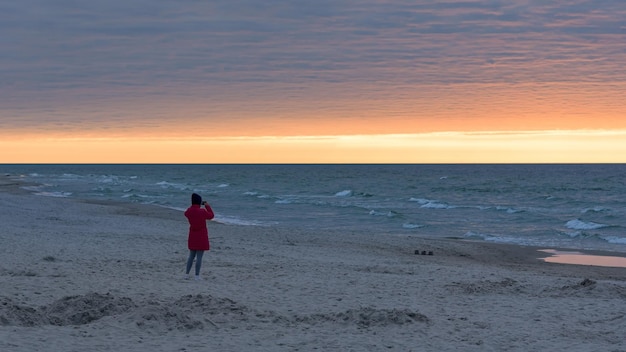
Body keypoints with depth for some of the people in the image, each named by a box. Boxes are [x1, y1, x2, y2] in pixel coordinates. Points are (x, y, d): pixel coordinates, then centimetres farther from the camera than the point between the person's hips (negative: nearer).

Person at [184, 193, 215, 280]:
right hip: (201, 237, -5)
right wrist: (207, 206, 7)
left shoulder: (189, 211, -5)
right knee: (199, 257, -2)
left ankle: (186, 274, 16)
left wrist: (195, 205, 18)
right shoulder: (202, 211, -19)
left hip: (192, 236, 6)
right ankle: (197, 275, -3)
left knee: (191, 256, 17)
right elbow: (211, 216, -2)